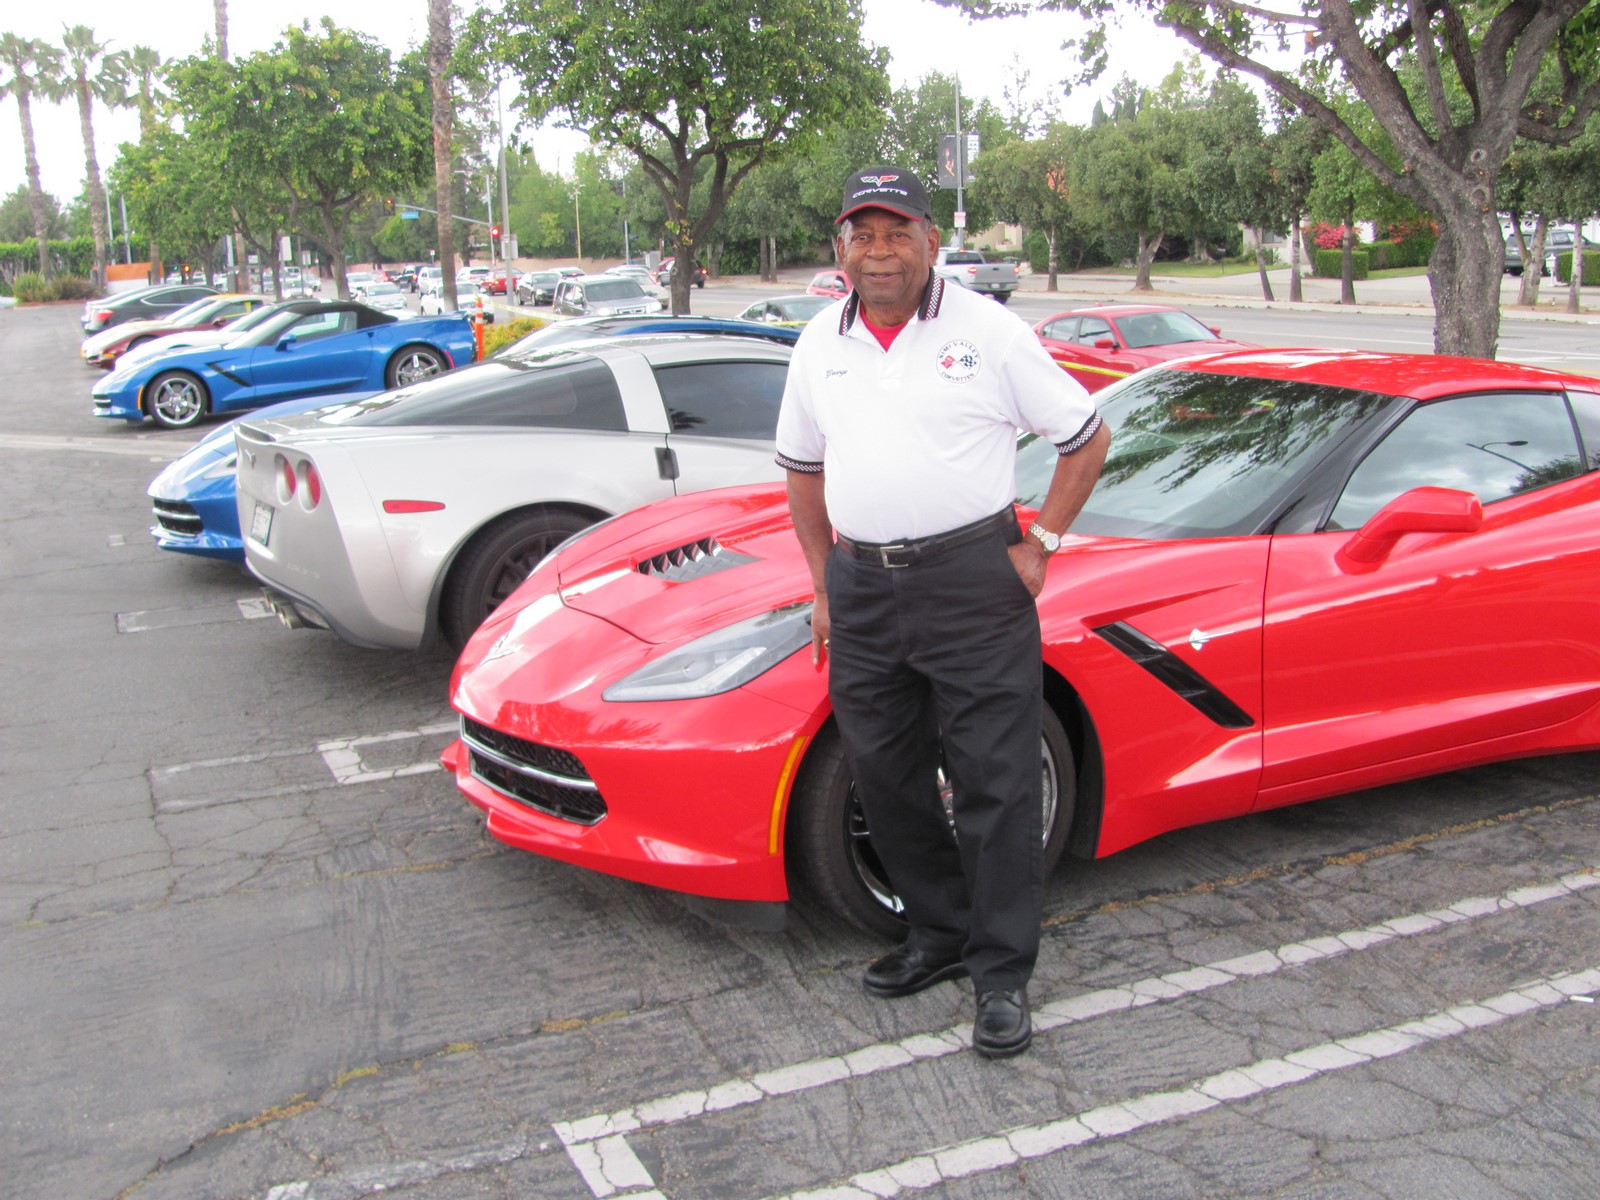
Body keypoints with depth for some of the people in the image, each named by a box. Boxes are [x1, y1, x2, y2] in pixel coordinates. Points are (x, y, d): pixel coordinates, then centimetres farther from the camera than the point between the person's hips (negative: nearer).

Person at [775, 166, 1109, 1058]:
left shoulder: (987, 330, -3)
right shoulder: (821, 343, 10)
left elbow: (1087, 438, 2)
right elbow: (803, 467, 19)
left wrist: (1040, 545, -3)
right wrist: (824, 585, 14)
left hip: (971, 577, -5)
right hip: (862, 587, 5)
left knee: (997, 782, -1)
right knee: (887, 777, 12)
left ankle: (1004, 974, 10)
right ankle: (940, 934, 30)